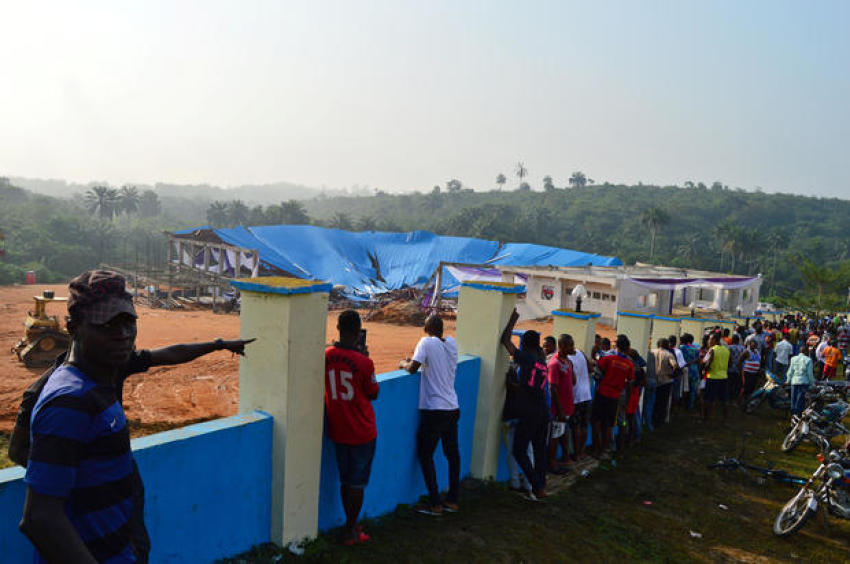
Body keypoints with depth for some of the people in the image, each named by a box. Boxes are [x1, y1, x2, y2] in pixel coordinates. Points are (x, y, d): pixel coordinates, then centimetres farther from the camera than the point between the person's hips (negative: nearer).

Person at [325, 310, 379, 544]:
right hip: (362, 433, -5)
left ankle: (351, 524, 34)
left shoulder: (327, 356, -8)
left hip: (337, 431, 5)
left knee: (345, 480, 20)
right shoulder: (364, 362, -20)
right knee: (357, 482, 9)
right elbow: (373, 394, -5)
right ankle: (350, 532, 19)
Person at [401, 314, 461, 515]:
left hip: (434, 410, -7)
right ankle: (453, 500, 22)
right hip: (453, 408, 7)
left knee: (425, 454, 3)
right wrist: (419, 360, 25)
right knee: (452, 453, 14)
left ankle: (435, 504, 4)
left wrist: (404, 363, 3)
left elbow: (413, 368, -17)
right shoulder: (451, 343, 8)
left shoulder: (426, 342, -10)